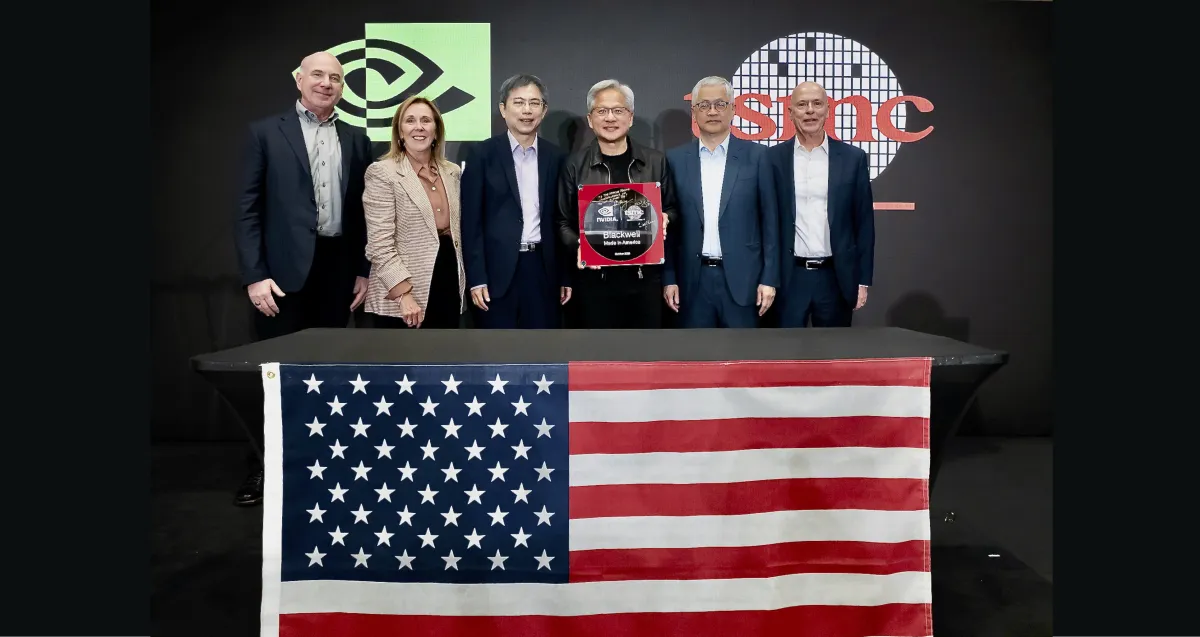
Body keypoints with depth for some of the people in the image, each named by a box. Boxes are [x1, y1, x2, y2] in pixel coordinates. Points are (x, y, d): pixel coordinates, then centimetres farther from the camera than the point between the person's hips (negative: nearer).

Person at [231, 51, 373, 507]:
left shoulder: (356, 140, 12)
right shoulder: (266, 132, 3)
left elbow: (363, 211, 11)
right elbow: (248, 208, -2)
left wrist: (365, 271, 6)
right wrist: (254, 275, -10)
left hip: (338, 269, 3)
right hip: (285, 269, -3)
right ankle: (265, 465, 15)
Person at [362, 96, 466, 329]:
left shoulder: (452, 172, 11)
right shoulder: (382, 172, -7)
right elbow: (380, 243, -13)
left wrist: (462, 281, 12)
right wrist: (403, 293, -19)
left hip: (448, 290, 6)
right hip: (400, 299, -5)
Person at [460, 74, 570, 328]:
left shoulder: (556, 157, 8)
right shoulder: (483, 154, 0)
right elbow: (471, 221, -3)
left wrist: (566, 276, 7)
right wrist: (476, 278, -9)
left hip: (543, 269, 3)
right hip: (497, 270, -3)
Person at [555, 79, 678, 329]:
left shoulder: (656, 161, 7)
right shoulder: (575, 164, 3)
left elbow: (671, 208, 15)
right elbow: (563, 221, 5)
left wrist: (665, 219, -7)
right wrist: (578, 246, -14)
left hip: (646, 277, 2)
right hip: (594, 280, -1)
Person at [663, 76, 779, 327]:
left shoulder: (756, 155, 2)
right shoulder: (676, 159, 5)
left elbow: (769, 221, 2)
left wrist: (769, 277, -3)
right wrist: (669, 278, 2)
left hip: (742, 278, -1)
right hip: (693, 280, 1)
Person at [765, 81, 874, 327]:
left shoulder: (853, 158, 3)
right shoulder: (773, 158, 2)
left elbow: (864, 223, 5)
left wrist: (863, 280, 1)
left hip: (836, 277, 1)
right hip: (788, 278, -1)